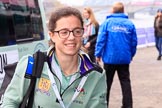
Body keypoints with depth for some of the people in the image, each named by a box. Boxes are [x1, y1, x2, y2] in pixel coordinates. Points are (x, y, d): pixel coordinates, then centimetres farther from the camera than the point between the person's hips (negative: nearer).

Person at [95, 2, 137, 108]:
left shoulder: (107, 22, -4)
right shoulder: (130, 24, 1)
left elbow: (101, 40, -9)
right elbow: (134, 42, 2)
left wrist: (98, 54, -1)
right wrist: (131, 55, 14)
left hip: (110, 57, -1)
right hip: (125, 58, 1)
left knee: (107, 82, 11)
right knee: (125, 82, 11)